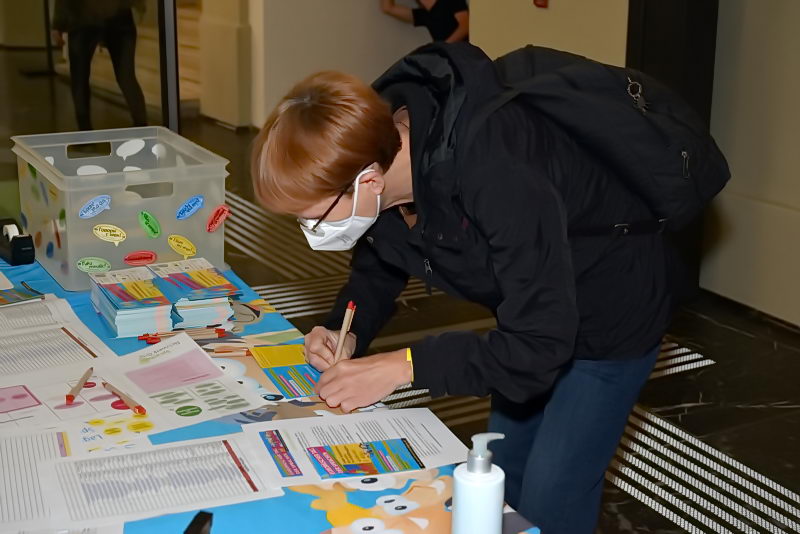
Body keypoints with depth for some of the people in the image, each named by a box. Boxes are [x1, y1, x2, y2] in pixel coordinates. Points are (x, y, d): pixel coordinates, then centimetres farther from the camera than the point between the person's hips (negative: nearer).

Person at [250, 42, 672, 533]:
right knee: (502, 478, 19)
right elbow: (379, 259, 2)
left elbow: (538, 347, -36)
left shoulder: (499, 178, -42)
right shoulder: (377, 139, -18)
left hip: (610, 314, -7)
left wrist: (404, 366, -34)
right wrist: (346, 332, -16)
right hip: (532, 309, 7)